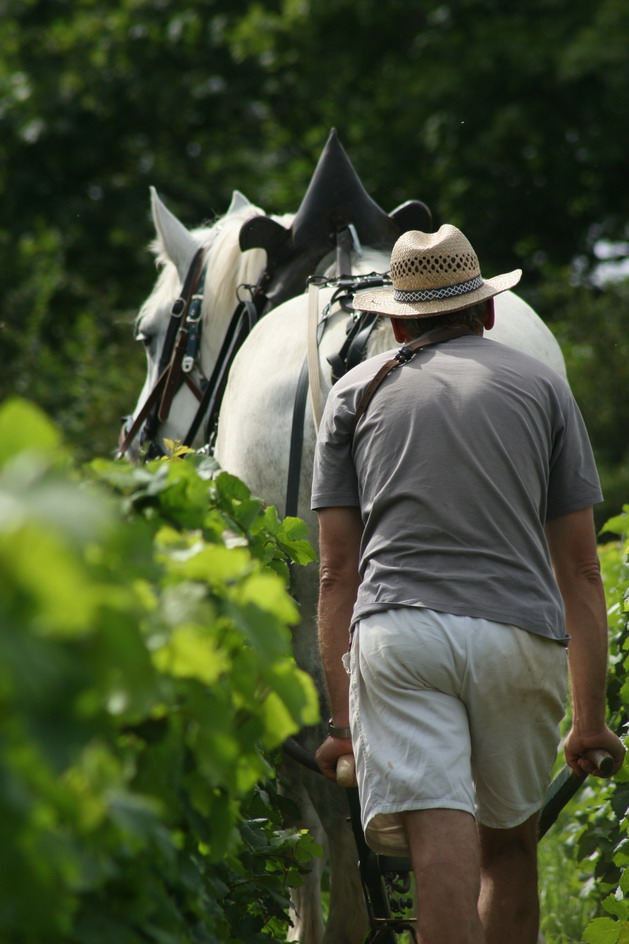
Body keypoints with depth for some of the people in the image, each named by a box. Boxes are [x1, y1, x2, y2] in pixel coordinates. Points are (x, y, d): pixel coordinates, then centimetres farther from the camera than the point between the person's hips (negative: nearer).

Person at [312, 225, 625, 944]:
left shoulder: (357, 391, 19)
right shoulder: (541, 386, 19)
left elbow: (337, 571, 12)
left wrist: (342, 720, 14)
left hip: (396, 629, -1)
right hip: (519, 631, 1)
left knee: (443, 851, -11)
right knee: (509, 843, 18)